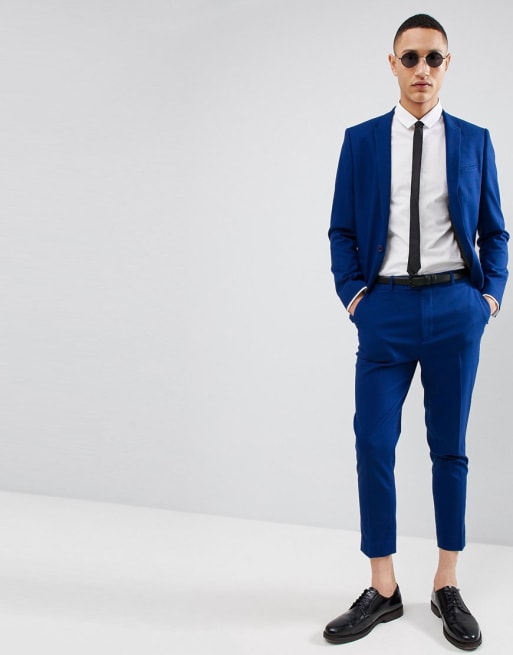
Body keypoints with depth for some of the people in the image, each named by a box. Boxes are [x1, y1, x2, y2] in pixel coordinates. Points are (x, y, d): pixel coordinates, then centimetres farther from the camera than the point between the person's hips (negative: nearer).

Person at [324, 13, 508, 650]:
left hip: (455, 308, 1)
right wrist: (353, 294, -3)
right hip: (386, 309, 0)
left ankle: (447, 588, 21)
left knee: (449, 448, 8)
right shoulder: (361, 141, 7)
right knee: (374, 445, -2)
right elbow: (342, 230, 8)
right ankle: (382, 590, 12)